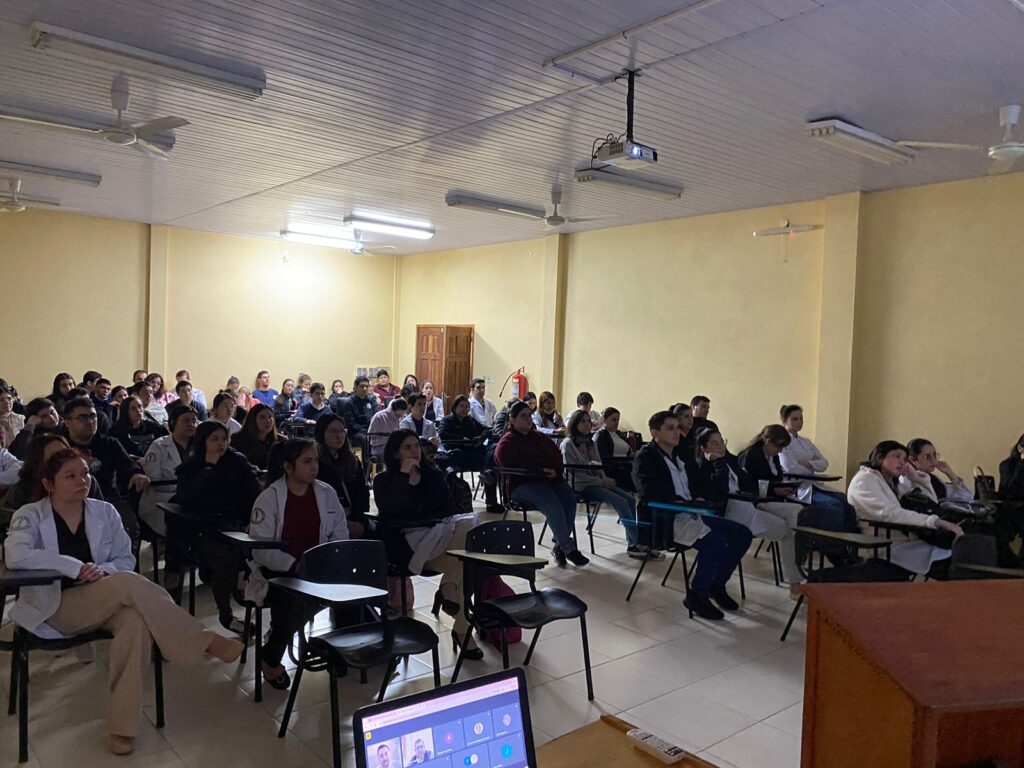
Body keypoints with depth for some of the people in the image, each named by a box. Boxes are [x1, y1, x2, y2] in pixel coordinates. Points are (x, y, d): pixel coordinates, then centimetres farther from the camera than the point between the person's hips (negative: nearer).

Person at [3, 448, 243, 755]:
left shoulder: (104, 511, 5)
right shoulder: (30, 515, -4)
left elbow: (127, 560, 9)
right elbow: (15, 556, -23)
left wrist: (103, 571, -13)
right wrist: (76, 568, -24)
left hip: (104, 601, 4)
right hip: (56, 608, -4)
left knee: (136, 622, -34)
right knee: (129, 584, -33)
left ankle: (122, 725, -25)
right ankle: (204, 641, -25)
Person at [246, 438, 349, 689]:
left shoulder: (327, 493, 3)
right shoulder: (268, 499, -9)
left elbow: (340, 535, 9)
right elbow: (260, 548, -15)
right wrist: (294, 564, -27)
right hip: (275, 570, -3)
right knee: (292, 600, -33)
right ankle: (271, 659, -4)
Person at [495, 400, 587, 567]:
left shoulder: (540, 437, 23)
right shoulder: (506, 443, 3)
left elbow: (558, 457, 21)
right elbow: (515, 466, -14)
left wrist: (555, 471, -3)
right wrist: (542, 471, -17)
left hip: (550, 480, 6)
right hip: (522, 485, -6)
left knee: (570, 498, -25)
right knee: (552, 503, -32)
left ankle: (559, 545, -16)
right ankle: (568, 548, -23)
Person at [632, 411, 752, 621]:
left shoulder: (682, 456, 19)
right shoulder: (645, 457, -5)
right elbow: (649, 492, -19)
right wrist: (682, 503, -23)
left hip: (691, 514, 8)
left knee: (742, 534, -2)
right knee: (715, 541, -29)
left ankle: (716, 584, 13)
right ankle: (696, 595, -10)